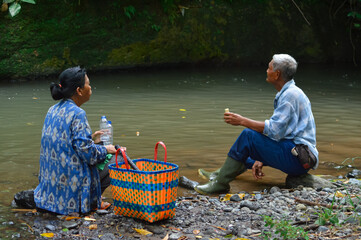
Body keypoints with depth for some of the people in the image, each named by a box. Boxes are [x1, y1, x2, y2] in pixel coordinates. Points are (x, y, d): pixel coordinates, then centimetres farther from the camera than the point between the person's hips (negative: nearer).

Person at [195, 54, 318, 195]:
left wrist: (242, 121, -14)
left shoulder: (291, 94, -15)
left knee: (248, 136, -16)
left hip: (298, 157, -11)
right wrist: (261, 160, 10)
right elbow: (278, 132, 17)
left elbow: (274, 130, -22)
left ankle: (220, 183, -10)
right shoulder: (287, 93, 18)